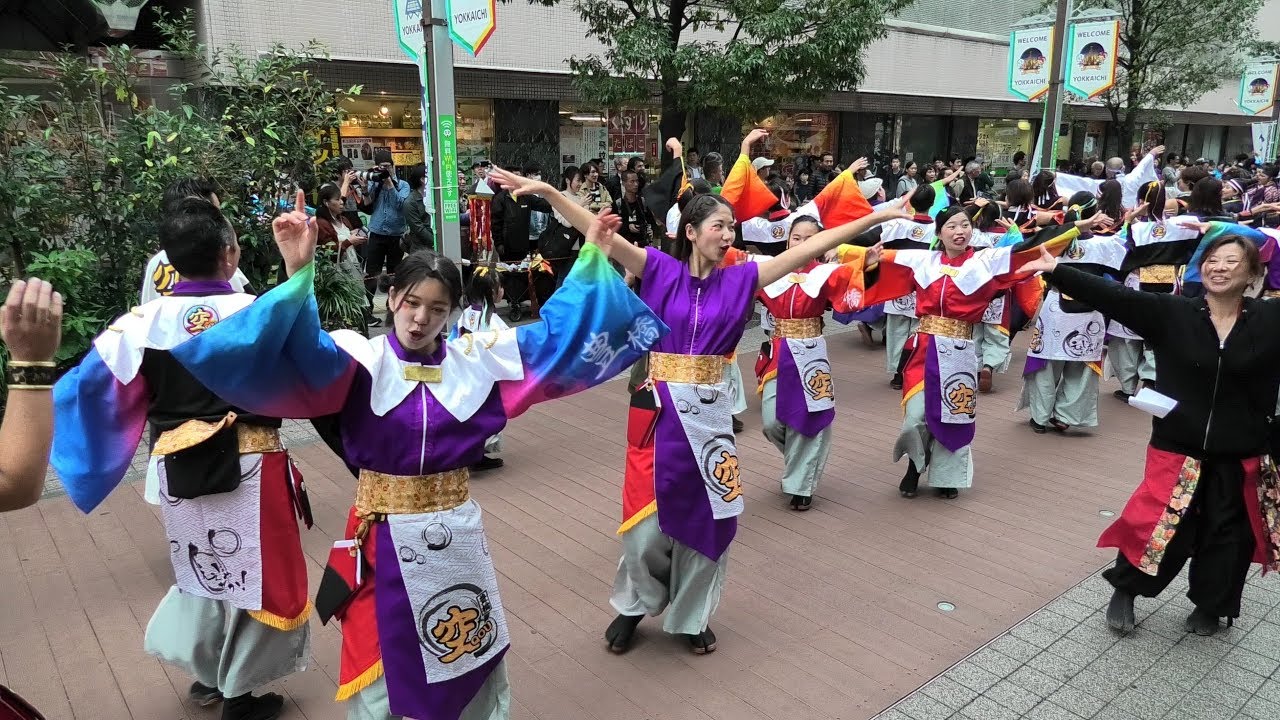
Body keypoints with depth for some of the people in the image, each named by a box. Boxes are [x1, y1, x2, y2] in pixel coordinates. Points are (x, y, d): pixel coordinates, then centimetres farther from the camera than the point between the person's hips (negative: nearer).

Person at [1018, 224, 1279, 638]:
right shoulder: (1171, 313, -6)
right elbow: (1113, 296, -16)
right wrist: (1056, 271, -25)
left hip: (1241, 459, 1)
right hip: (1178, 450, -1)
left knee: (1226, 536, 14)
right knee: (1162, 531, 1)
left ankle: (1209, 606, 38)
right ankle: (1125, 591, 26)